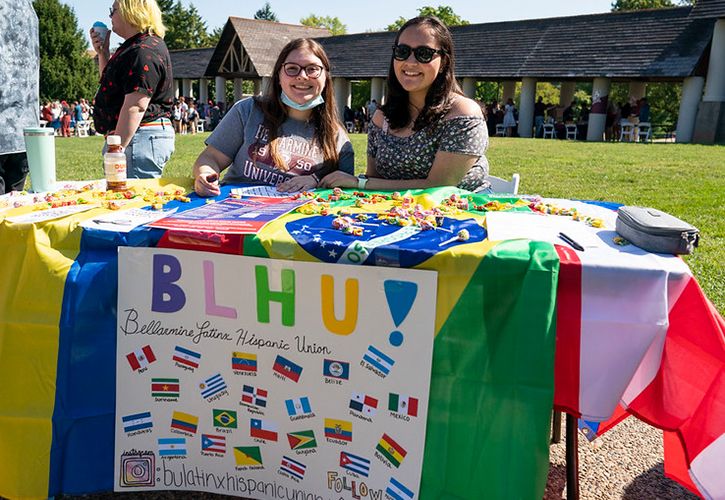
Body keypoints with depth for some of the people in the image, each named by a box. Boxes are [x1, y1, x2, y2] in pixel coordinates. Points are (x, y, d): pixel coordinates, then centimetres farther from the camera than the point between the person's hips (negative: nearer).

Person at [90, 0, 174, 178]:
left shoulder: (145, 51, -15)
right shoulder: (136, 46, 22)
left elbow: (136, 106, -24)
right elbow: (111, 86, 34)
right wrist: (102, 53, 18)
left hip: (142, 139, -11)